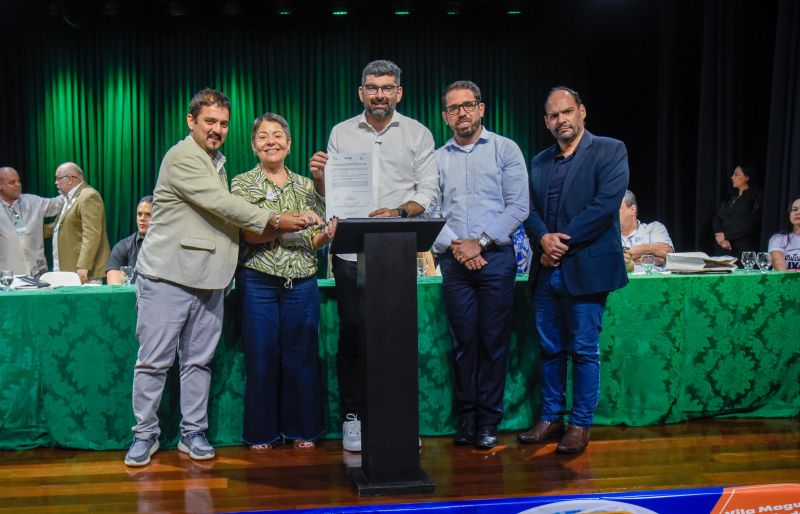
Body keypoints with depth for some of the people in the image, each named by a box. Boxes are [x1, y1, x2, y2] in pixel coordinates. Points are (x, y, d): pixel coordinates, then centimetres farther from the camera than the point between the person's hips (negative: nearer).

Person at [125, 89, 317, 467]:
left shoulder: (217, 162, 19)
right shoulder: (182, 158, -10)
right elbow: (222, 204, -17)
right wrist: (274, 222, -14)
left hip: (207, 279, 8)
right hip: (168, 276, -8)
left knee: (198, 361, 10)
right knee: (154, 361, 0)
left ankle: (193, 432, 18)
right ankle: (145, 434, 11)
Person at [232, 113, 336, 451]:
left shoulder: (305, 185, 12)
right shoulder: (243, 183, 3)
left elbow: (316, 239, 14)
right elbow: (250, 235, -11)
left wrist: (324, 236, -10)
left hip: (302, 281, 3)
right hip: (259, 281, -2)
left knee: (302, 356, 5)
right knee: (262, 357, 3)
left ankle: (302, 429, 18)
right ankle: (262, 432, 16)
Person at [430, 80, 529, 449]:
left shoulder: (505, 150, 4)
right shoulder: (438, 159, 12)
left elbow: (518, 206, -2)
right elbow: (429, 211, 7)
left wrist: (481, 242, -10)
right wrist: (454, 245, -9)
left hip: (495, 256, -2)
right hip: (453, 261, 2)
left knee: (493, 340, 0)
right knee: (463, 340, 5)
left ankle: (488, 421, 9)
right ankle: (465, 418, 14)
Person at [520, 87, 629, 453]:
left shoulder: (610, 151, -1)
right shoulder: (539, 162, 15)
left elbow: (606, 203, -13)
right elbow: (530, 209, 9)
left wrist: (563, 243, -14)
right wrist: (544, 238, -12)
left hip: (585, 268, -5)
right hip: (547, 270, 5)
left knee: (584, 350, 1)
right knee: (549, 349, 11)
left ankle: (580, 425, 12)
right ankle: (550, 418, 22)